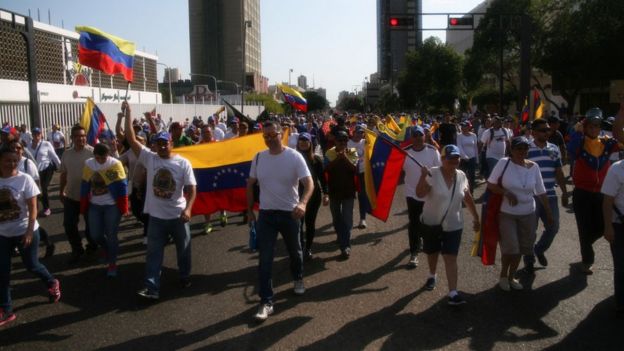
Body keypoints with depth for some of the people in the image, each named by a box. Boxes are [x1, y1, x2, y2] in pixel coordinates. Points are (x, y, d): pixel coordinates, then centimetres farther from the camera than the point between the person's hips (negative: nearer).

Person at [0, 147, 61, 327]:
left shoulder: (25, 179, -12)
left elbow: (33, 208, -12)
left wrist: (29, 231, -18)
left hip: (24, 231, -4)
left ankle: (52, 283, 37)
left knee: (31, 265, 8)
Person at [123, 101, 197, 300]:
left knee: (183, 250, 15)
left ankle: (184, 276, 37)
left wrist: (188, 209, -23)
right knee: (153, 253, 2)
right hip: (156, 217, 1)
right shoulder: (149, 158, -3)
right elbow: (131, 139, -10)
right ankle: (152, 287, 7)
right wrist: (128, 114, -15)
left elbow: (191, 188, -9)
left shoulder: (183, 163, -8)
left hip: (178, 216, -1)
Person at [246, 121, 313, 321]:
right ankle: (266, 302, 6)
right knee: (265, 260, -2)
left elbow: (309, 183, -22)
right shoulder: (258, 157, -2)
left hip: (289, 213, -2)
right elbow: (250, 184, 10)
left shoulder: (294, 157, -14)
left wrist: (303, 203, -40)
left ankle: (298, 279, 49)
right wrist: (250, 209, 8)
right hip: (266, 214, 2)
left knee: (294, 251, 20)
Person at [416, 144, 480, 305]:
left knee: (451, 258, -4)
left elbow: (468, 199, 9)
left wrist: (475, 217, 14)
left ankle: (453, 293, -3)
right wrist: (423, 176, -43)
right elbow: (419, 194, -29)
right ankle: (432, 276, 47)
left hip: (453, 225, 1)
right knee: (432, 253, 19)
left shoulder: (462, 176, -3)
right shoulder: (432, 174, -17)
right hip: (431, 223, -1)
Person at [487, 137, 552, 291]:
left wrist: (548, 212, 9)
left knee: (520, 248, 11)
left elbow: (541, 192, 6)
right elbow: (490, 185, -8)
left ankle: (512, 276, 32)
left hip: (528, 214, 4)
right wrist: (506, 193, -23)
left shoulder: (533, 167, -3)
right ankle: (503, 276, 19)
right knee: (510, 247, -7)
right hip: (507, 213, -3)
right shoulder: (504, 163, -13)